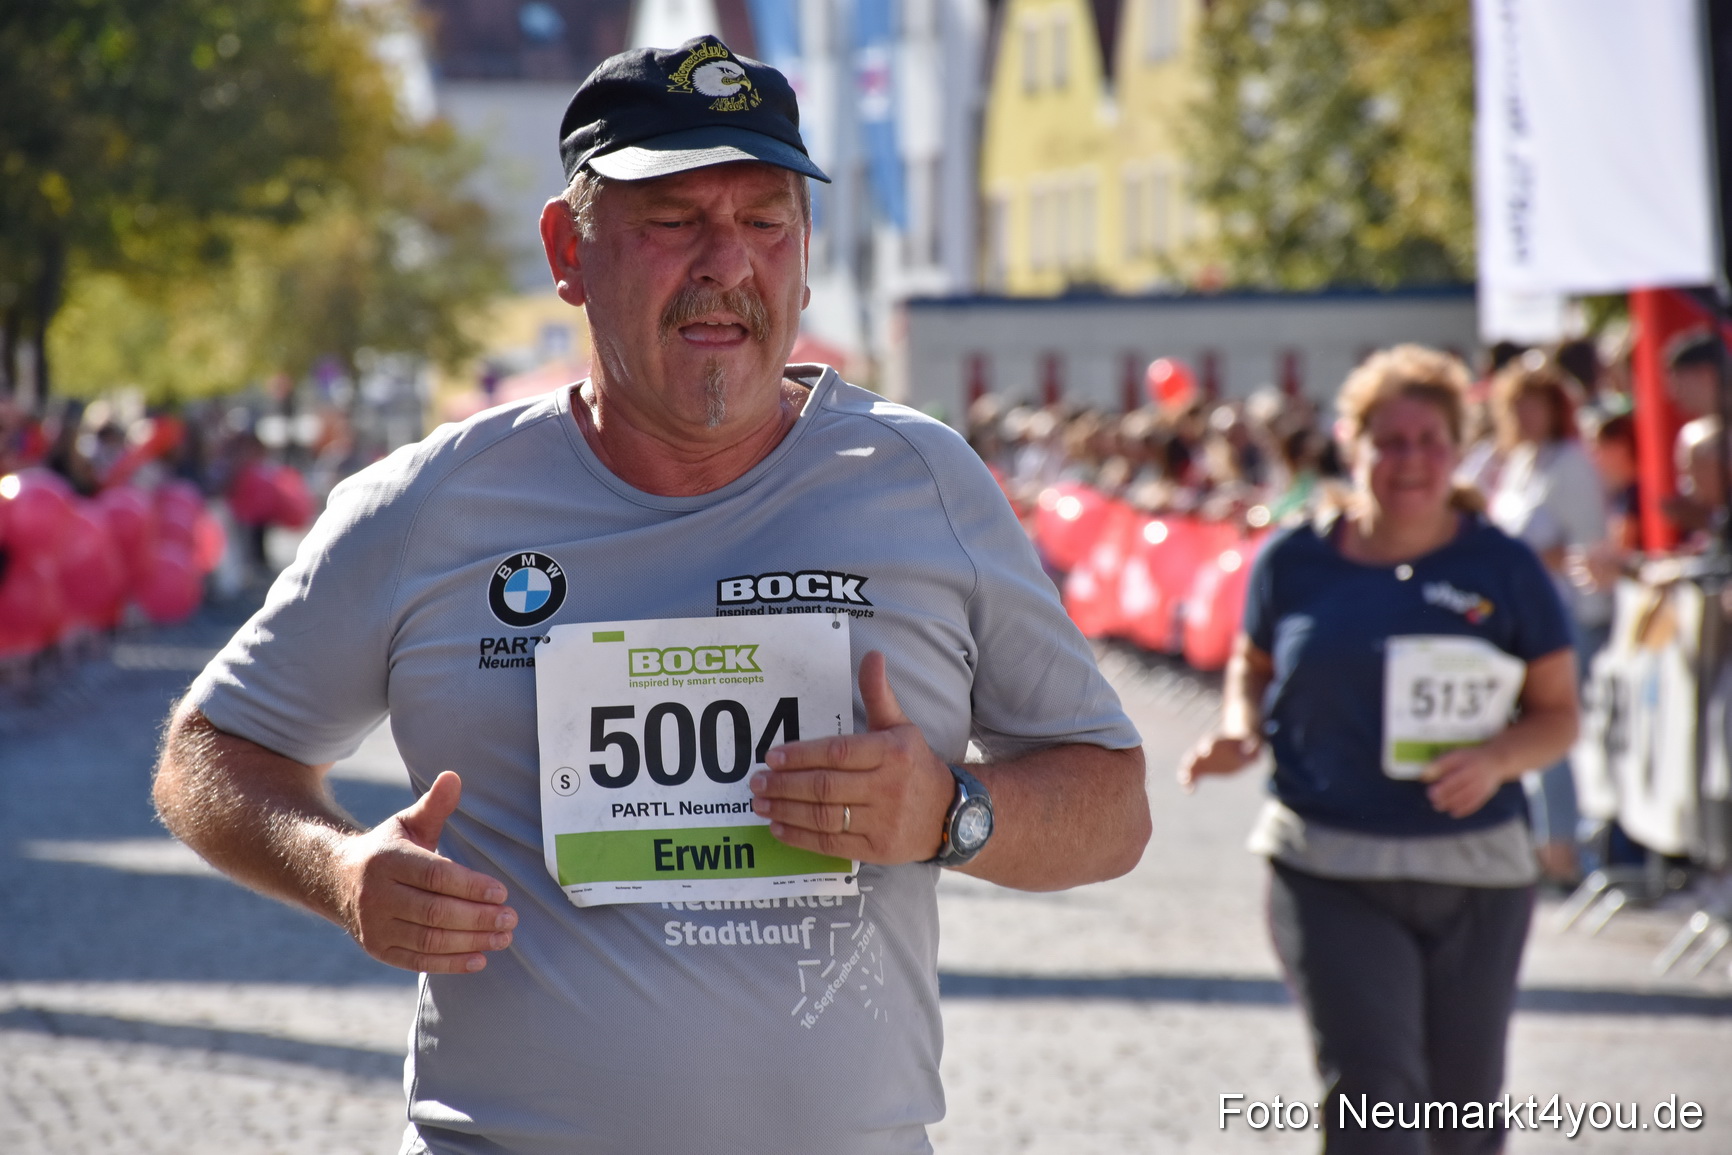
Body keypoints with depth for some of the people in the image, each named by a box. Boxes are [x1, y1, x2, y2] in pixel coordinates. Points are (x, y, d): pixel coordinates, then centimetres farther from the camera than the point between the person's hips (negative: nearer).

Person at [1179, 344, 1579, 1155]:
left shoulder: (1504, 570, 1)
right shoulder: (1295, 561, 1)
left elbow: (1558, 714, 5)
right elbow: (1253, 664, 19)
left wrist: (1496, 758, -15)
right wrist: (1239, 733, -3)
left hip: (1474, 877, 1)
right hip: (1330, 875, -1)